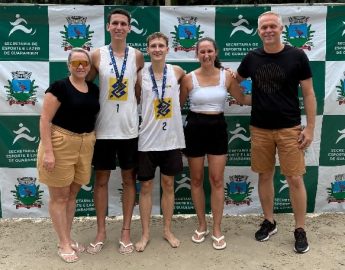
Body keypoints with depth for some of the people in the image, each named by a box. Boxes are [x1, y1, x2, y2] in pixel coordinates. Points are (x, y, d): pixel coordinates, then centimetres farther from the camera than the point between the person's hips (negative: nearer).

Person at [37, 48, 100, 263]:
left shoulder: (94, 89, 8)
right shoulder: (59, 87, -9)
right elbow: (45, 120, -13)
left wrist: (92, 141, 10)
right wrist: (47, 151, -19)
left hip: (85, 146, 6)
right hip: (60, 144, -6)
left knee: (72, 195, 16)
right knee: (60, 197, 5)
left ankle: (68, 239, 30)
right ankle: (64, 244, 18)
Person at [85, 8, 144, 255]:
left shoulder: (137, 56, 1)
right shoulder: (97, 55, -1)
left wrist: (131, 107, 4)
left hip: (129, 128, 1)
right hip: (104, 128, 0)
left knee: (129, 179, 8)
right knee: (101, 179, 7)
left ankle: (126, 231, 20)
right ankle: (101, 231, 21)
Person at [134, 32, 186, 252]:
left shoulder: (177, 72, 0)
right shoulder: (141, 75, -3)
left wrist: (177, 104, 10)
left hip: (171, 138, 1)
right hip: (148, 139, -1)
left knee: (168, 184, 11)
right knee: (146, 186, 6)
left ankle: (168, 230, 26)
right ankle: (146, 233, 20)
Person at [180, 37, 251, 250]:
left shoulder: (227, 76, 0)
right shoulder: (189, 78, -4)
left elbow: (243, 99, 9)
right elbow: (178, 104, 6)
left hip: (218, 128, 0)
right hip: (195, 128, 0)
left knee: (217, 179, 1)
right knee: (197, 179, 8)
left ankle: (217, 229, 13)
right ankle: (202, 225, 25)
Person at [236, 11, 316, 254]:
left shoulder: (297, 56, -5)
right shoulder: (252, 58, 2)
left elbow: (309, 94, -3)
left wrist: (310, 128, -7)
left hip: (289, 128, -2)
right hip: (260, 128, 3)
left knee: (295, 179, -1)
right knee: (265, 176, 11)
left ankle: (300, 230, 14)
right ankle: (269, 222, 27)